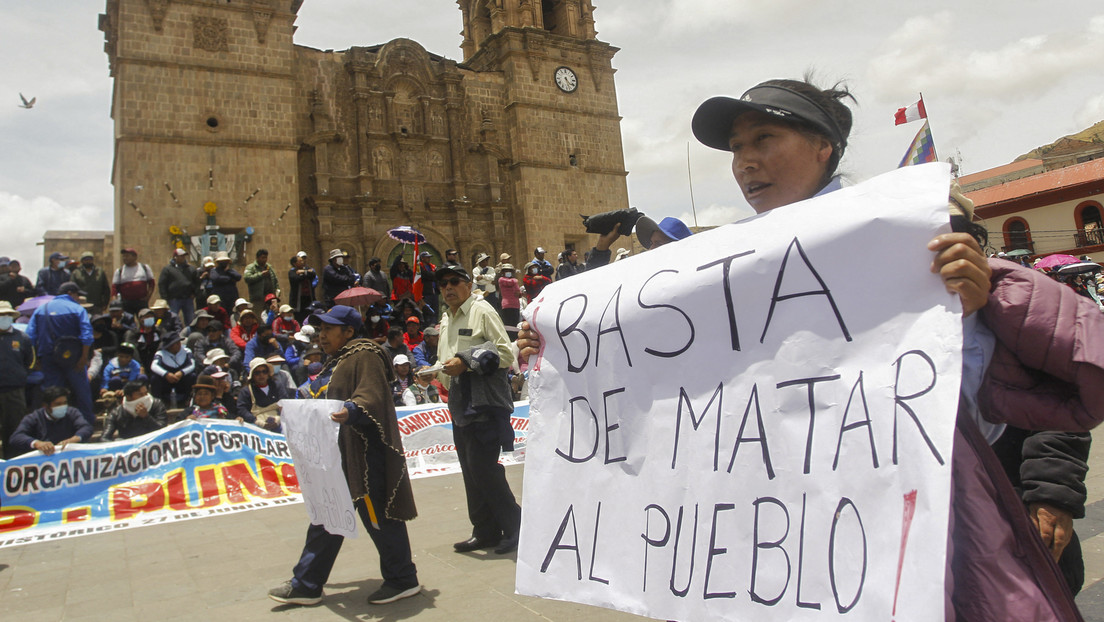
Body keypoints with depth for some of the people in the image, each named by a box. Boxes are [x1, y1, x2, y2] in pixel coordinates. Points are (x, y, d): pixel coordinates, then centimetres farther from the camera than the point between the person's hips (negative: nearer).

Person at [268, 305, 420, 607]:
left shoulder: (364, 356, -11)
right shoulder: (337, 360, 19)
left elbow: (371, 398, -24)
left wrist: (350, 411, -41)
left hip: (363, 454, -10)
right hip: (337, 453, 10)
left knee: (377, 515, -2)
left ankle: (403, 580, 12)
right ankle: (306, 585, 24)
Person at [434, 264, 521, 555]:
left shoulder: (482, 311, -6)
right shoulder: (446, 320, 19)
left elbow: (505, 353, -14)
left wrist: (466, 362, -18)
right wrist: (441, 373, 9)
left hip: (485, 403, -8)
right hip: (459, 406, 8)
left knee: (483, 467, -11)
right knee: (471, 471, 10)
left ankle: (514, 526, 5)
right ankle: (485, 531, 21)